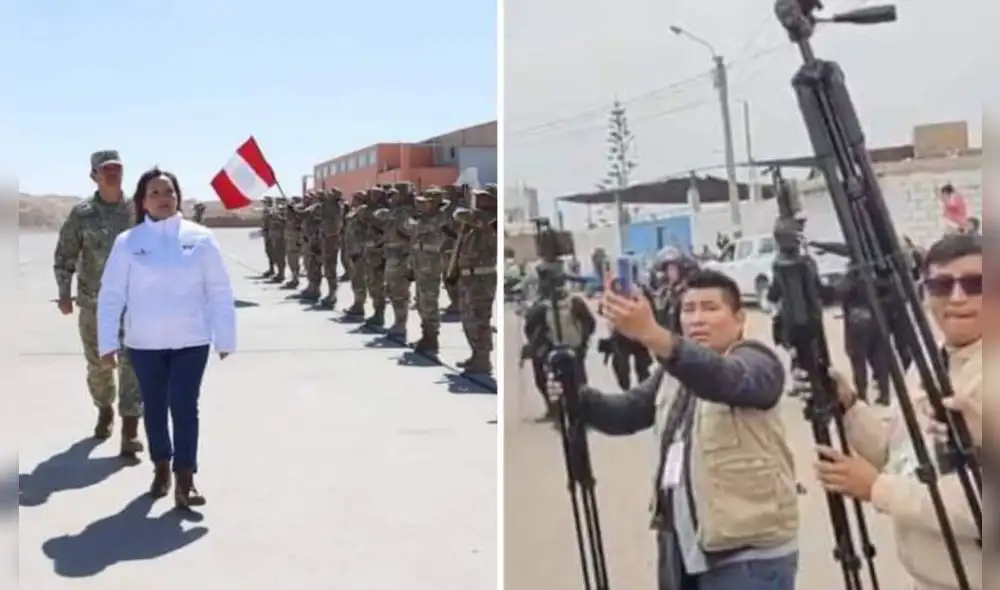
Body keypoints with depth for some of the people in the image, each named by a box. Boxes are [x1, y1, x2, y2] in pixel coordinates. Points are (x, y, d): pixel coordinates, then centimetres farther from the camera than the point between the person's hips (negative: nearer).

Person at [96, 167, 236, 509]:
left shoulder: (200, 238, -4)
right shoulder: (127, 242, -3)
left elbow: (219, 291, -2)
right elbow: (110, 295, -3)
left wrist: (225, 339, -2)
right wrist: (107, 343, -8)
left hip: (191, 340, -1)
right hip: (144, 342, 2)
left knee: (185, 407, -2)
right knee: (154, 407, 15)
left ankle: (185, 481, 2)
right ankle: (161, 468, 34)